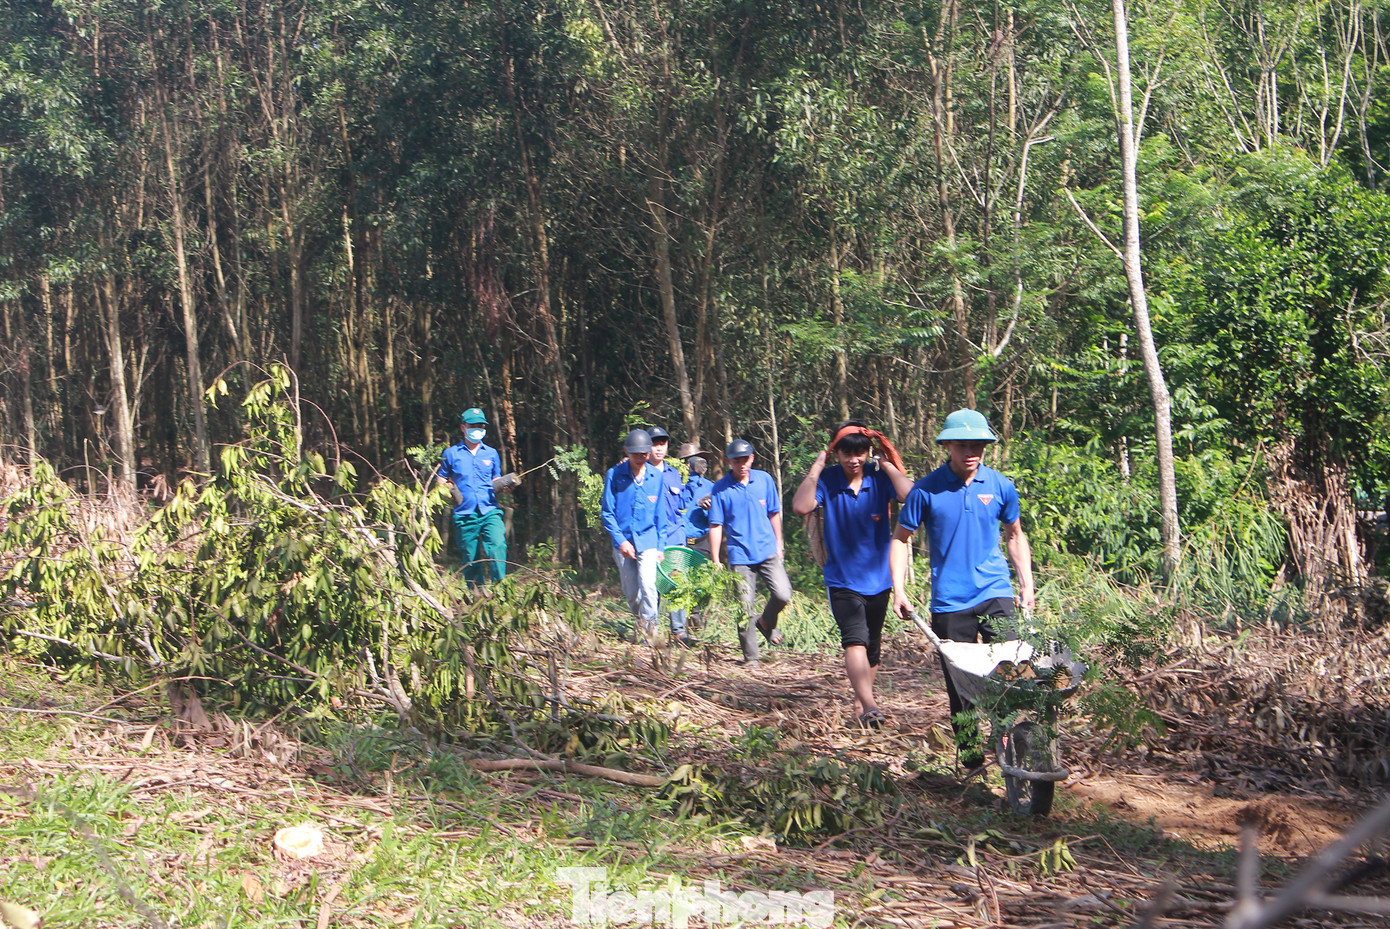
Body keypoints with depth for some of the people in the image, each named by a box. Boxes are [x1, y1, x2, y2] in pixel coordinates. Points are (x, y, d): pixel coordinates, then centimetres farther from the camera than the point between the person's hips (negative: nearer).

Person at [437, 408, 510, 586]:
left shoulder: (492, 454, 15)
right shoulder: (451, 453, 10)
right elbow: (441, 479, 15)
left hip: (490, 512, 0)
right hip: (465, 515, 0)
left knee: (497, 547, -21)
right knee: (471, 559, 2)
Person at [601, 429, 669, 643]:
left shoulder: (656, 477, 0)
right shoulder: (614, 475, -4)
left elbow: (660, 515, 7)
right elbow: (607, 512, -2)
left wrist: (660, 545, 3)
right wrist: (620, 540, -10)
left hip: (648, 539, 0)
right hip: (623, 541, 0)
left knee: (647, 583, -20)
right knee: (630, 592, 8)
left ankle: (648, 625, -5)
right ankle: (641, 622, 33)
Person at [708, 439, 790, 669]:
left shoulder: (765, 480, 4)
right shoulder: (720, 489, -1)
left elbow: (774, 514, 14)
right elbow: (716, 526, 0)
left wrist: (778, 545, 13)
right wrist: (715, 561, -2)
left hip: (768, 552, 1)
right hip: (740, 556, -1)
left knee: (783, 594, -14)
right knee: (745, 608, -2)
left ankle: (766, 622, 18)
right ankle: (750, 657, 9)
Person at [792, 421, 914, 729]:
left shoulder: (879, 477, -5)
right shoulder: (827, 481, -8)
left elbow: (910, 495, -23)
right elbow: (800, 507, -25)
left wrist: (887, 465, -17)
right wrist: (816, 468, -21)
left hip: (878, 577, 3)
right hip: (842, 579, -3)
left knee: (872, 646, 15)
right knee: (855, 640, -22)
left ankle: (861, 702, 32)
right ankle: (869, 705, -33)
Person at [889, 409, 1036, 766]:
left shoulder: (1001, 486, 3)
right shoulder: (927, 490, -4)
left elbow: (1015, 535, 19)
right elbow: (900, 538, 5)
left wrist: (1027, 585, 14)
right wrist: (898, 590, -3)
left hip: (995, 592, 1)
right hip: (949, 600, -1)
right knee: (958, 681, 5)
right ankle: (969, 752, 18)